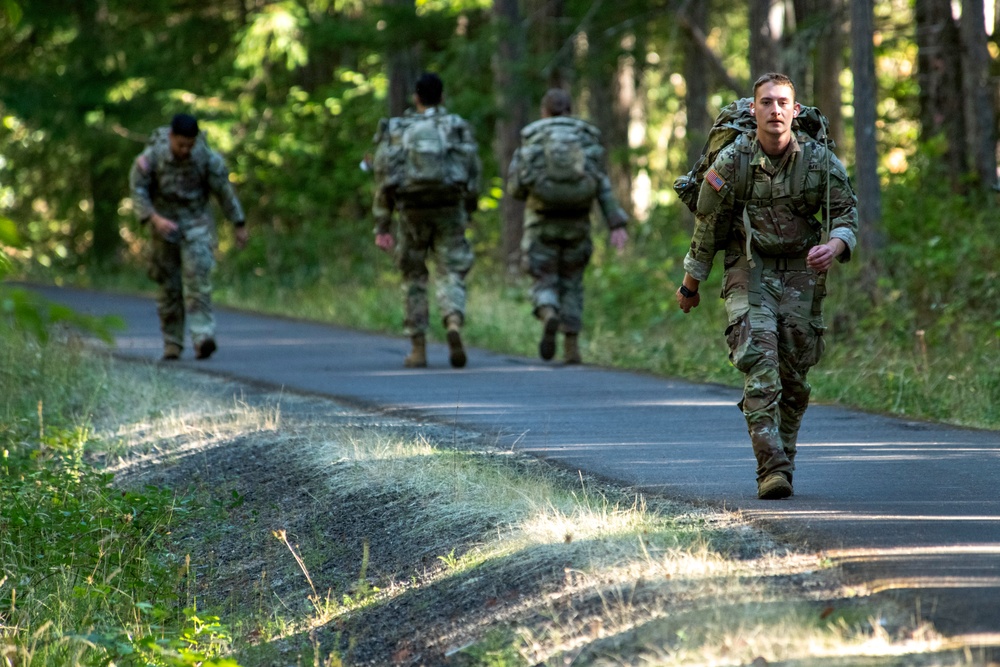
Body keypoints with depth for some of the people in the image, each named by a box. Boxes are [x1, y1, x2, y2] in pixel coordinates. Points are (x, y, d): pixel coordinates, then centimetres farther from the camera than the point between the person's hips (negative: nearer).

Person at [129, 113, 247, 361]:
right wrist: (155, 219, -24)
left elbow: (225, 191, -3)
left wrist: (239, 225, 3)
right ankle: (172, 344, 15)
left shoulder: (207, 158, -14)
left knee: (198, 279, -16)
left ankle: (203, 337, -25)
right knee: (169, 286, 5)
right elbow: (138, 189, -9)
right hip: (164, 224, 1)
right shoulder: (151, 157, -15)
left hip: (196, 222, -1)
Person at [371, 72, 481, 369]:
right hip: (449, 210, -1)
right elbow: (472, 175, 0)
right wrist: (468, 212, 15)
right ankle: (454, 324, -30)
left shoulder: (396, 131, 5)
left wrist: (382, 227, 3)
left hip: (412, 212, 1)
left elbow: (384, 180, 1)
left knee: (414, 278, 14)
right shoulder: (458, 128, 3)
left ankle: (418, 348, 12)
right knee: (451, 275, 1)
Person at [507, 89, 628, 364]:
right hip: (576, 222, 2)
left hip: (542, 222, -2)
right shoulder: (587, 140, 5)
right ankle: (571, 348, 8)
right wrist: (617, 225, -11)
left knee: (544, 286, 5)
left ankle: (549, 318, -29)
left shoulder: (532, 140, 1)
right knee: (571, 284, 18)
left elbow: (515, 187, -2)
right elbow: (603, 185, -5)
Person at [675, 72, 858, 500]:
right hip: (749, 274, -2)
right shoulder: (732, 161, -9)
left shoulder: (819, 160, -6)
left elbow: (846, 213, -1)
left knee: (794, 378, 6)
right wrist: (690, 285, 10)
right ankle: (772, 469, -24)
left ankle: (781, 460, 23)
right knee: (760, 367, -18)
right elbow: (708, 226, 1)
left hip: (801, 276, 2)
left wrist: (834, 246, -25)